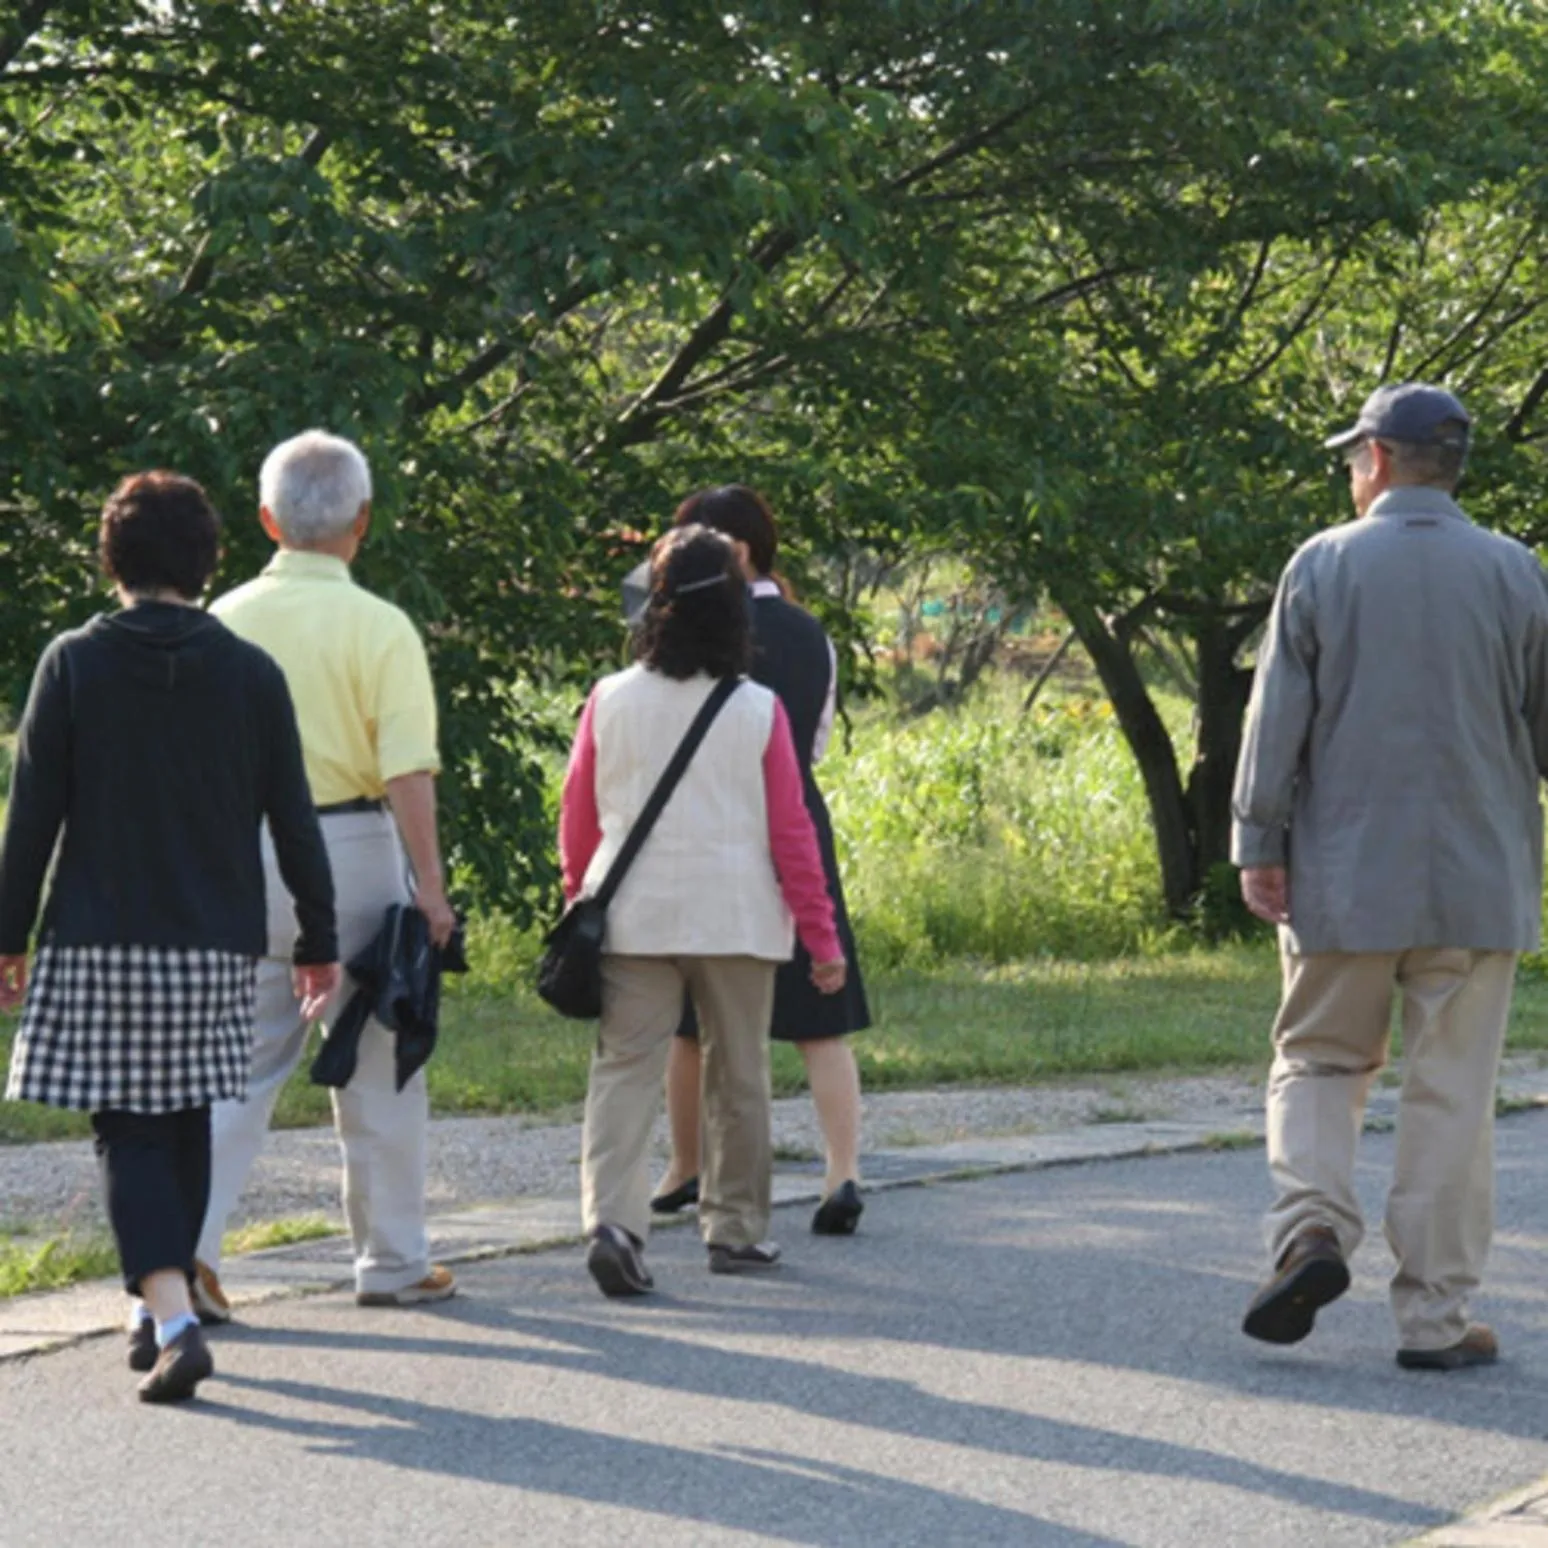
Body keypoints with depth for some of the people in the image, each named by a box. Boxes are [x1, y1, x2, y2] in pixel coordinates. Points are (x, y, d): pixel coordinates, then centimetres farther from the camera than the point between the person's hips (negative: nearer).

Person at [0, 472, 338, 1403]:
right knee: (187, 1124, 16)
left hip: (101, 942, -2)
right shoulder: (252, 673, 2)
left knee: (130, 1134, -2)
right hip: (215, 943, 2)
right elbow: (294, 820, 4)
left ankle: (173, 1321, -18)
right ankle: (163, 1310, 25)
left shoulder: (75, 664, -3)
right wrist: (317, 940, 11)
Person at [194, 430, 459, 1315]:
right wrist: (431, 889, -12)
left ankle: (190, 1239, -6)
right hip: (349, 848, -3)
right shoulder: (378, 627, -9)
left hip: (244, 854, 3)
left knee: (245, 1064, 9)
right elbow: (408, 771, -15)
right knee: (377, 1069, 8)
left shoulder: (227, 621, 2)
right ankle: (394, 1263, 16)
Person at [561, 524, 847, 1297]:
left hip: (633, 915, 0)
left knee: (624, 1068, -3)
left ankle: (612, 1219, -22)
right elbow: (789, 831, -2)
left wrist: (581, 901, 23)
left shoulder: (611, 701, -2)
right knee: (738, 1075, 13)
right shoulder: (758, 712, -4)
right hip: (735, 915, 0)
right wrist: (822, 935, 5)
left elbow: (577, 818, 6)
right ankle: (735, 1227, 22)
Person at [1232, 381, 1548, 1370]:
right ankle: (1436, 1315, 4)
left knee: (1319, 1060, 14)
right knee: (1452, 1093, 3)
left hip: (1345, 878, 0)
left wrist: (1258, 844, 2)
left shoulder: (1323, 567, -2)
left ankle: (1313, 1225, -11)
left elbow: (1277, 719, -3)